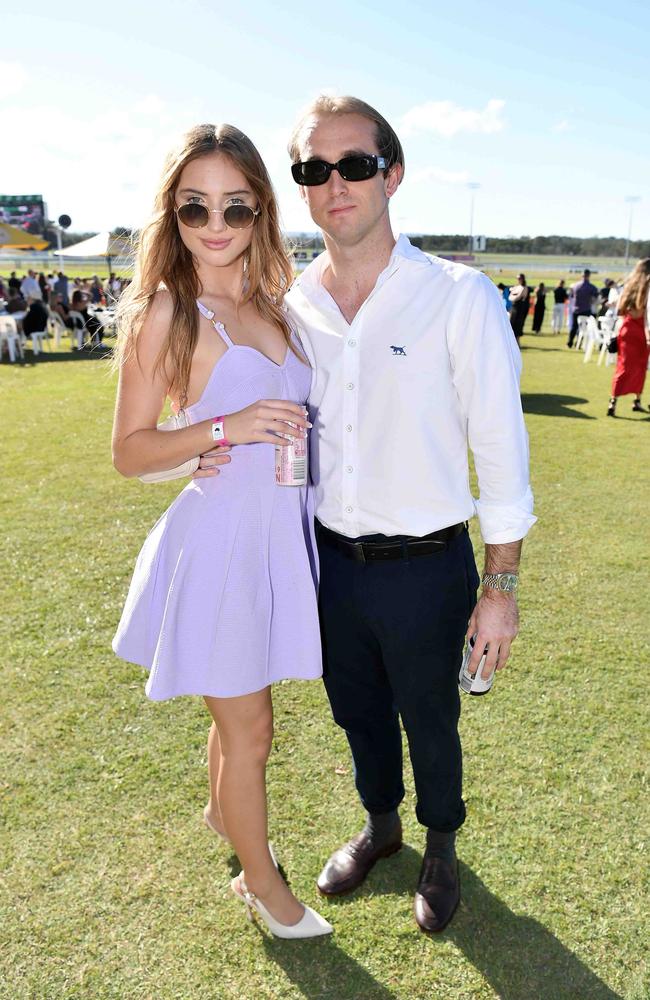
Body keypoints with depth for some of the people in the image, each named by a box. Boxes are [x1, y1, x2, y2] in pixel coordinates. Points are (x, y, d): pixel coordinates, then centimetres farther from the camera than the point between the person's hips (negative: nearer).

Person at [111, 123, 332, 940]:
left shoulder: (270, 302, 7)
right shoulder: (166, 311, -11)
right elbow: (130, 451, -11)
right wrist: (225, 428, -24)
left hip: (283, 531, 6)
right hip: (222, 538, -6)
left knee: (240, 709, 23)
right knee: (250, 728, 9)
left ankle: (222, 811, 51)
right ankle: (261, 881, 33)